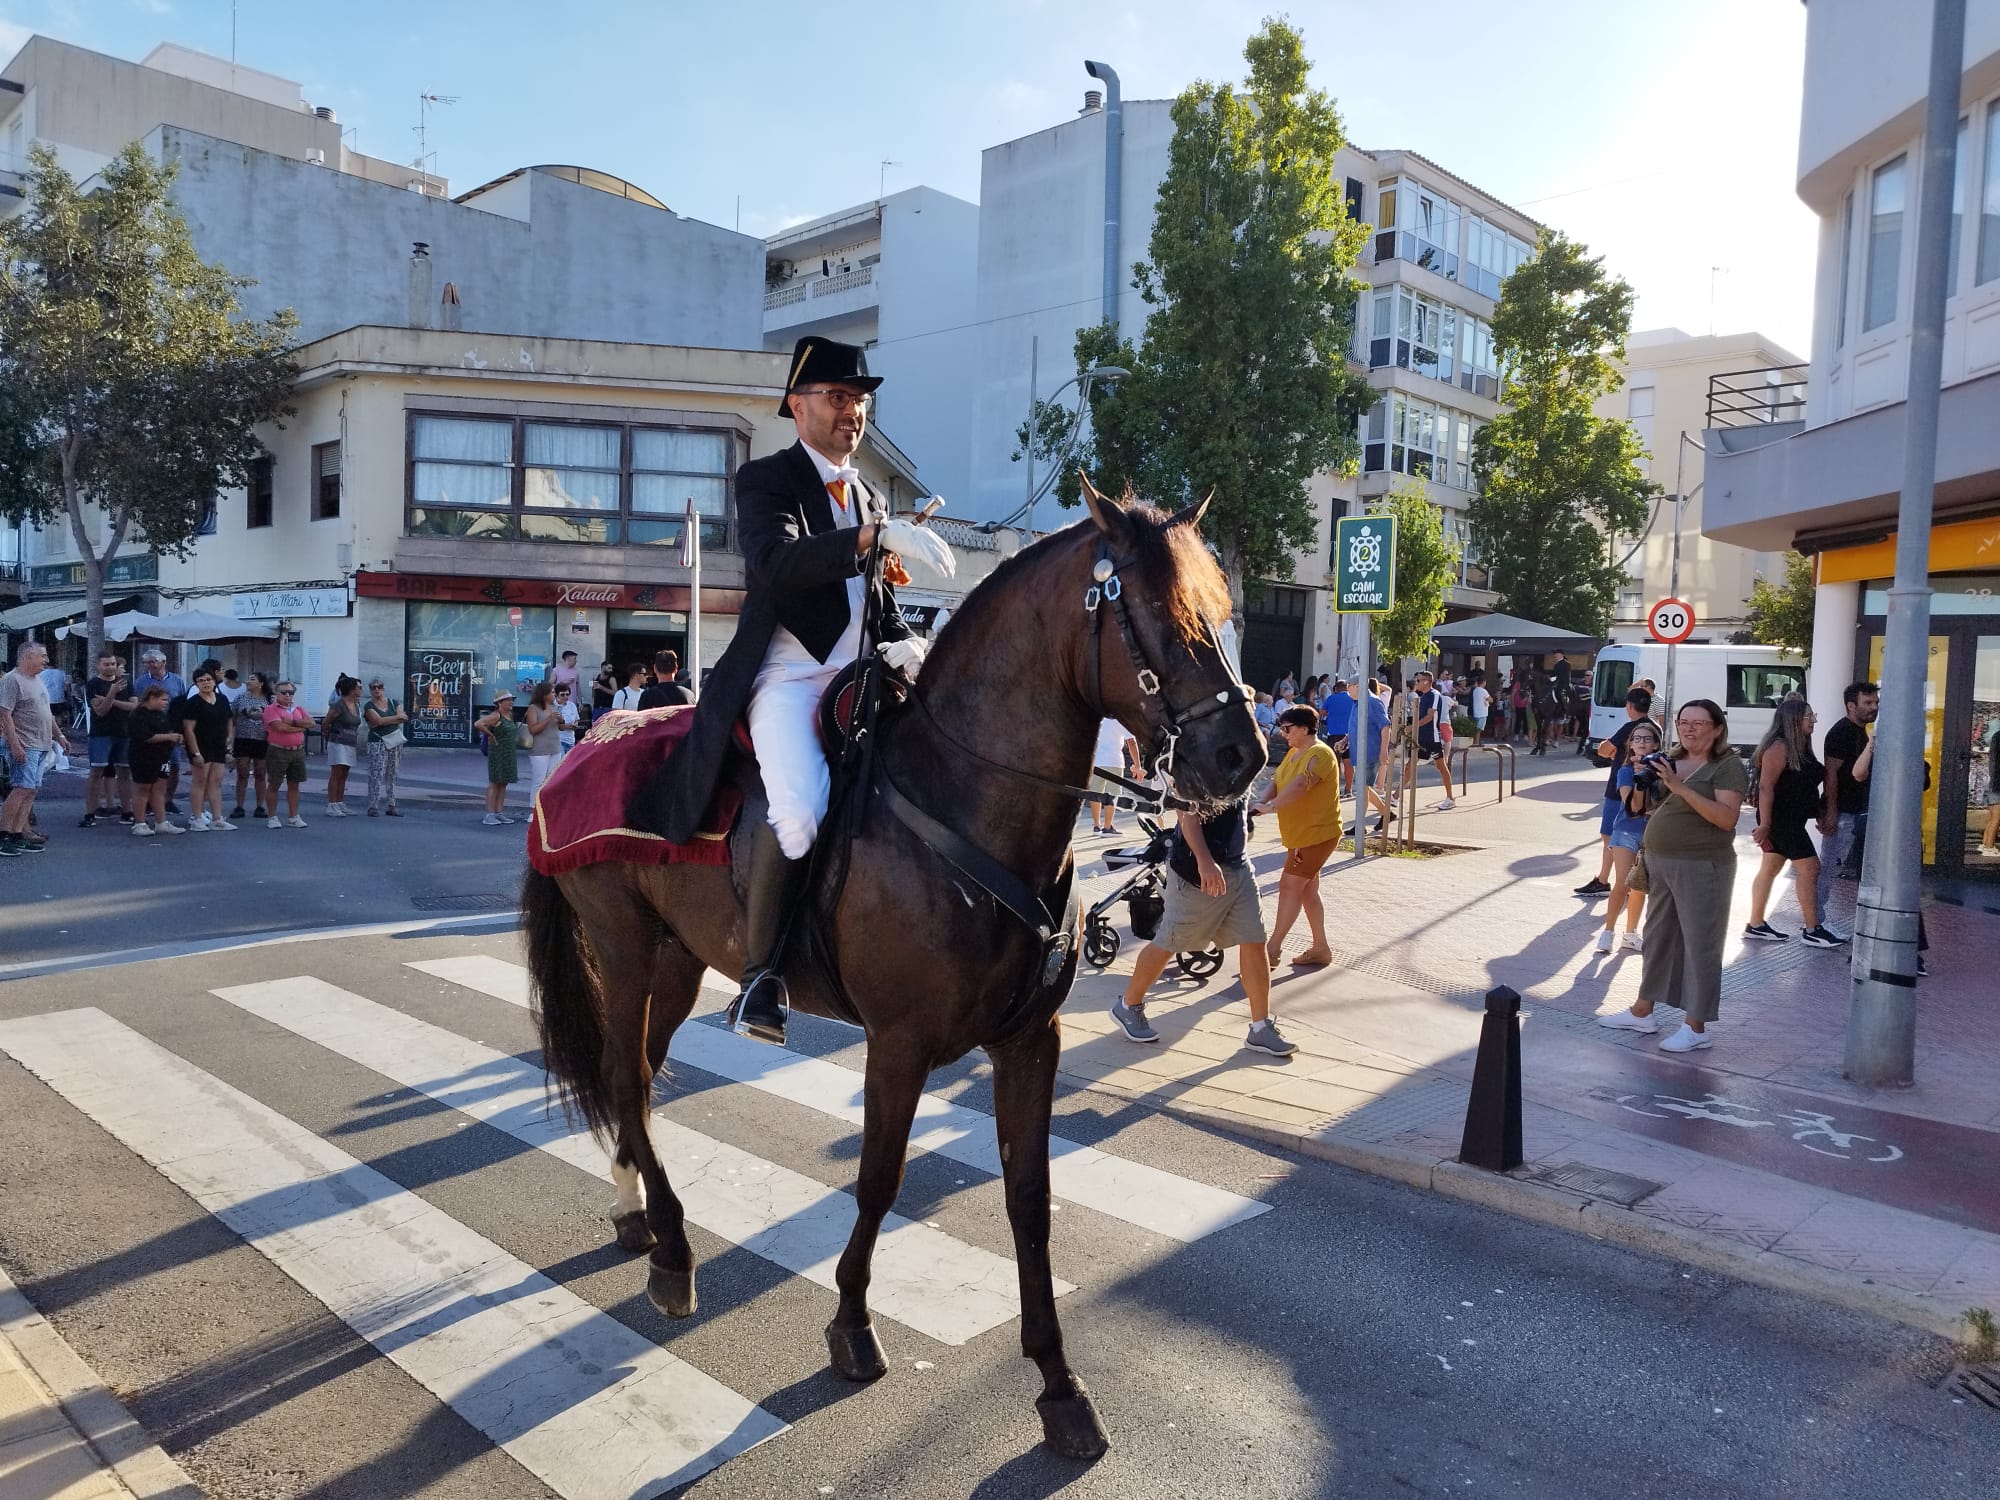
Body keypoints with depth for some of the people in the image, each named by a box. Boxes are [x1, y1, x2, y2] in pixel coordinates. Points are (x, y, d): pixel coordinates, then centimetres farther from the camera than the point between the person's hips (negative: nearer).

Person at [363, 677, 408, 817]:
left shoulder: (394, 703, 12)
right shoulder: (369, 706, 1)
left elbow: (403, 719, -3)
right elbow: (378, 720, -15)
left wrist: (384, 721, -11)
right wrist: (397, 717, -7)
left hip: (395, 742, 4)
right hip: (377, 743, -4)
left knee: (392, 775, 5)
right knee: (376, 774, -10)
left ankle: (390, 806, 9)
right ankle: (373, 807, -9)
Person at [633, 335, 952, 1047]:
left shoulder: (868, 497, 22)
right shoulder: (766, 478, 0)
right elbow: (775, 563, -21)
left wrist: (904, 645, 3)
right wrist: (877, 533, -31)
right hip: (787, 677, -7)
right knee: (801, 806, -31)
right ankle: (759, 975, -15)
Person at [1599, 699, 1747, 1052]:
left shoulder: (1727, 765, -9)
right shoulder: (1673, 761, 12)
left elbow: (1727, 817, -21)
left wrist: (1681, 788, -26)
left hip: (1701, 867, -7)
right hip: (1660, 863, 8)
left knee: (1699, 943, -2)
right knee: (1657, 937, 15)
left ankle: (1696, 1027, 4)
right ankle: (1642, 1011, 26)